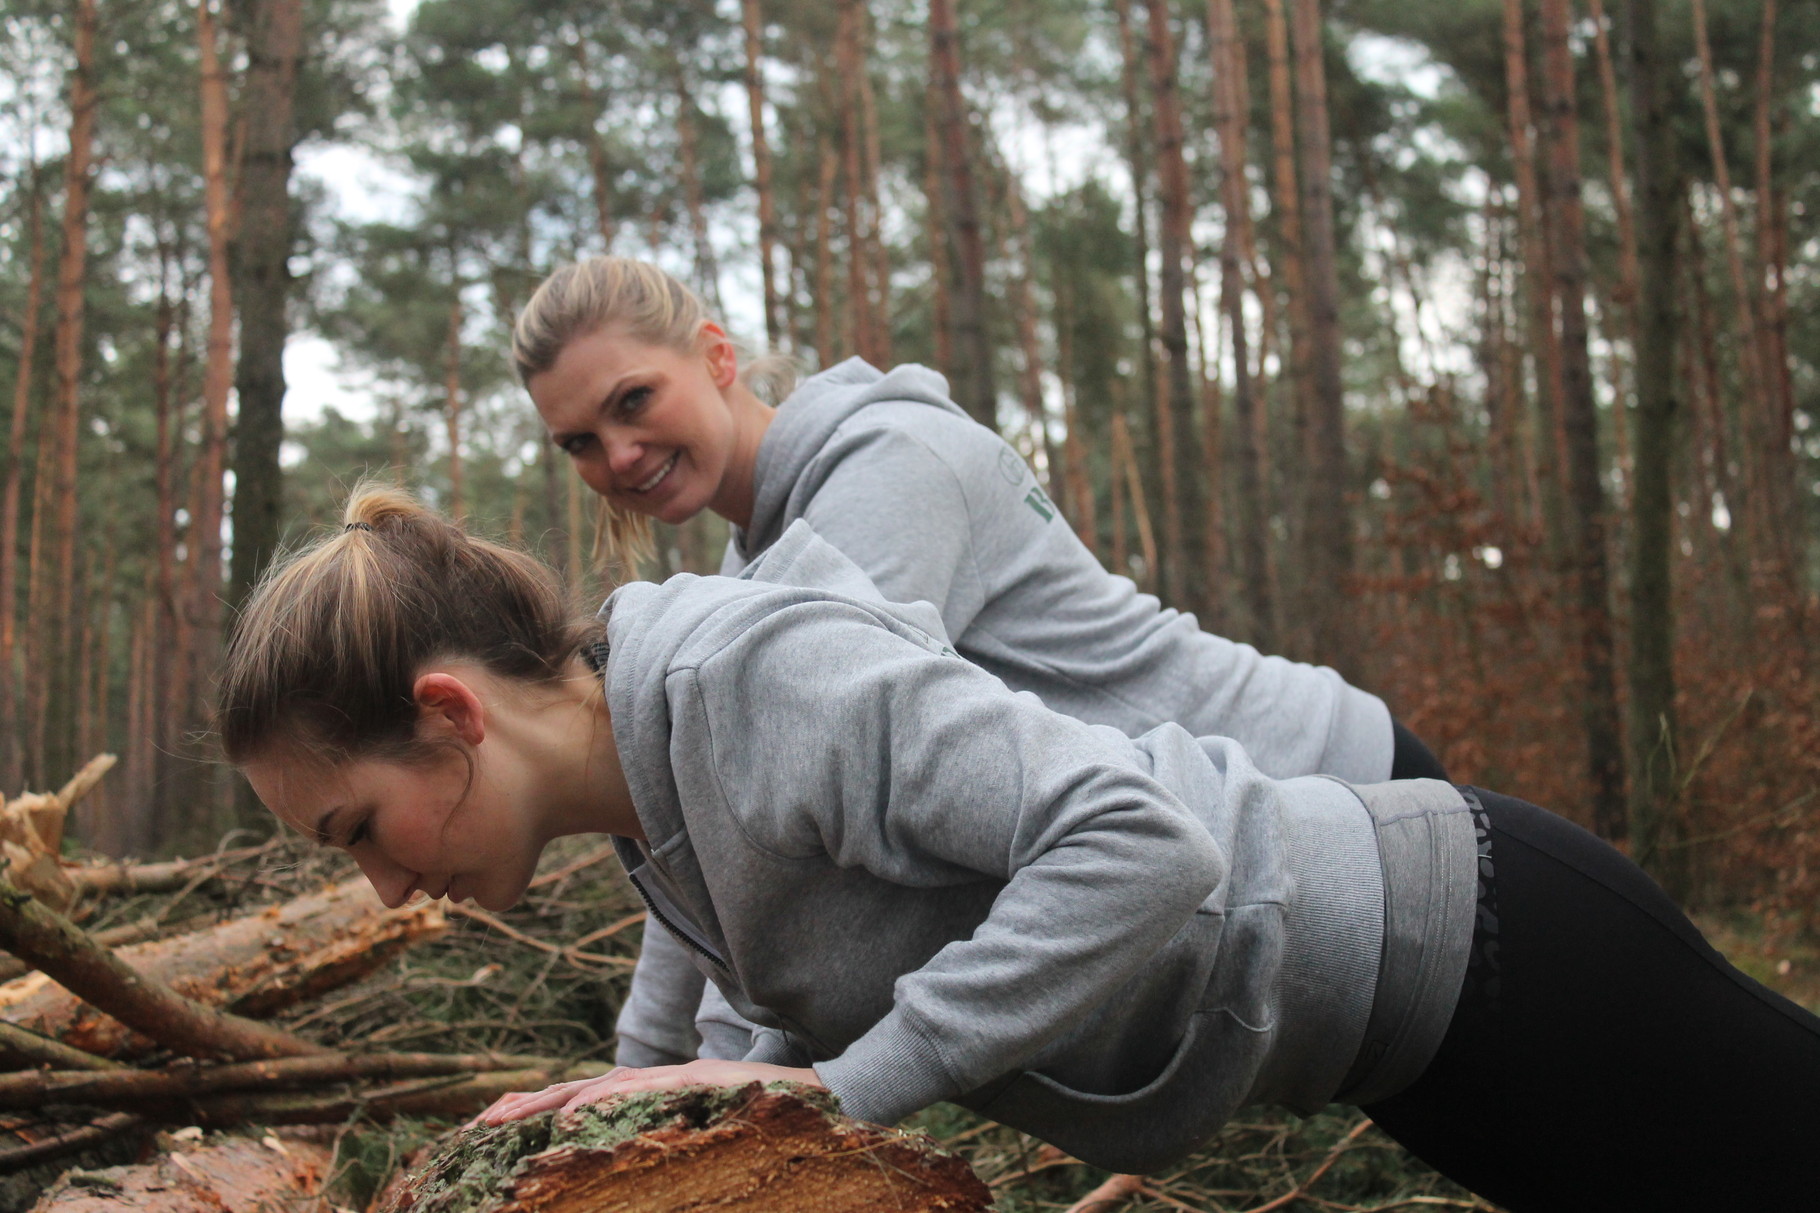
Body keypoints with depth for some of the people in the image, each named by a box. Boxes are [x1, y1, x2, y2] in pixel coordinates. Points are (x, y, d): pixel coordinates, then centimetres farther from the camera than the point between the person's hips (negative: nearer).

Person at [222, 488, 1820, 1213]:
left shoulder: (756, 667, -27)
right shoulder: (651, 803, 3)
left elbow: (1136, 845, -33)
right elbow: (831, 998, 12)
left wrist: (849, 1081, -28)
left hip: (1478, 955, -8)